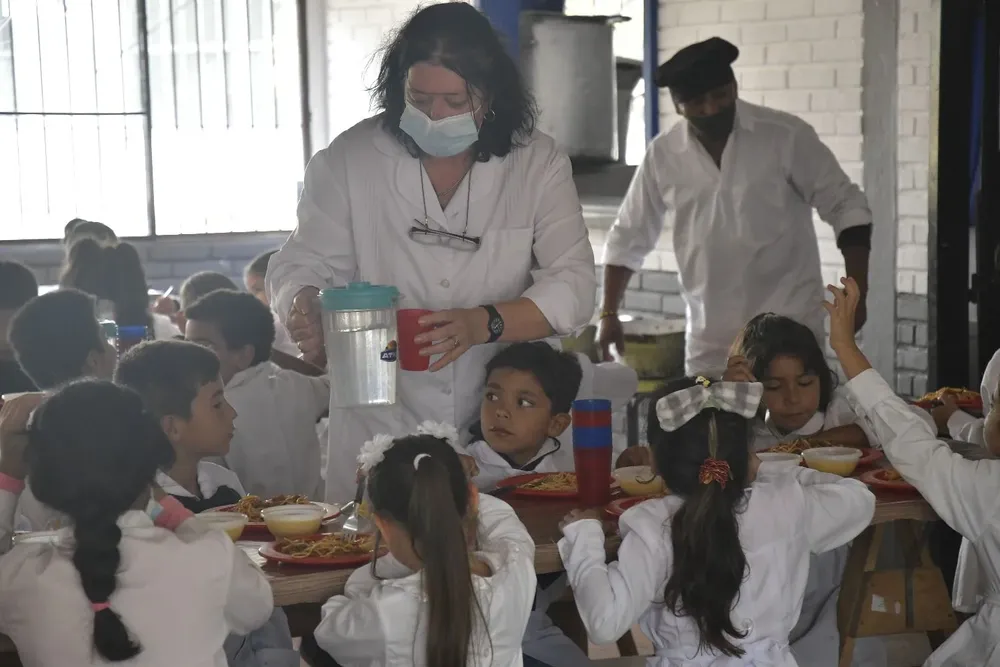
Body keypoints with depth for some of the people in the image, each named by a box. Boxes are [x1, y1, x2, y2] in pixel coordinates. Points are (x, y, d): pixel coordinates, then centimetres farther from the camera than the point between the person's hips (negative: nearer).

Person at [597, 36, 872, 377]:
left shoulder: (788, 136, -6)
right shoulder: (662, 155, 2)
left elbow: (845, 206, -1)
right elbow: (628, 238, 11)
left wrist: (856, 292, -10)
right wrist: (608, 313, 6)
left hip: (788, 330, -3)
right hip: (709, 342, 3)